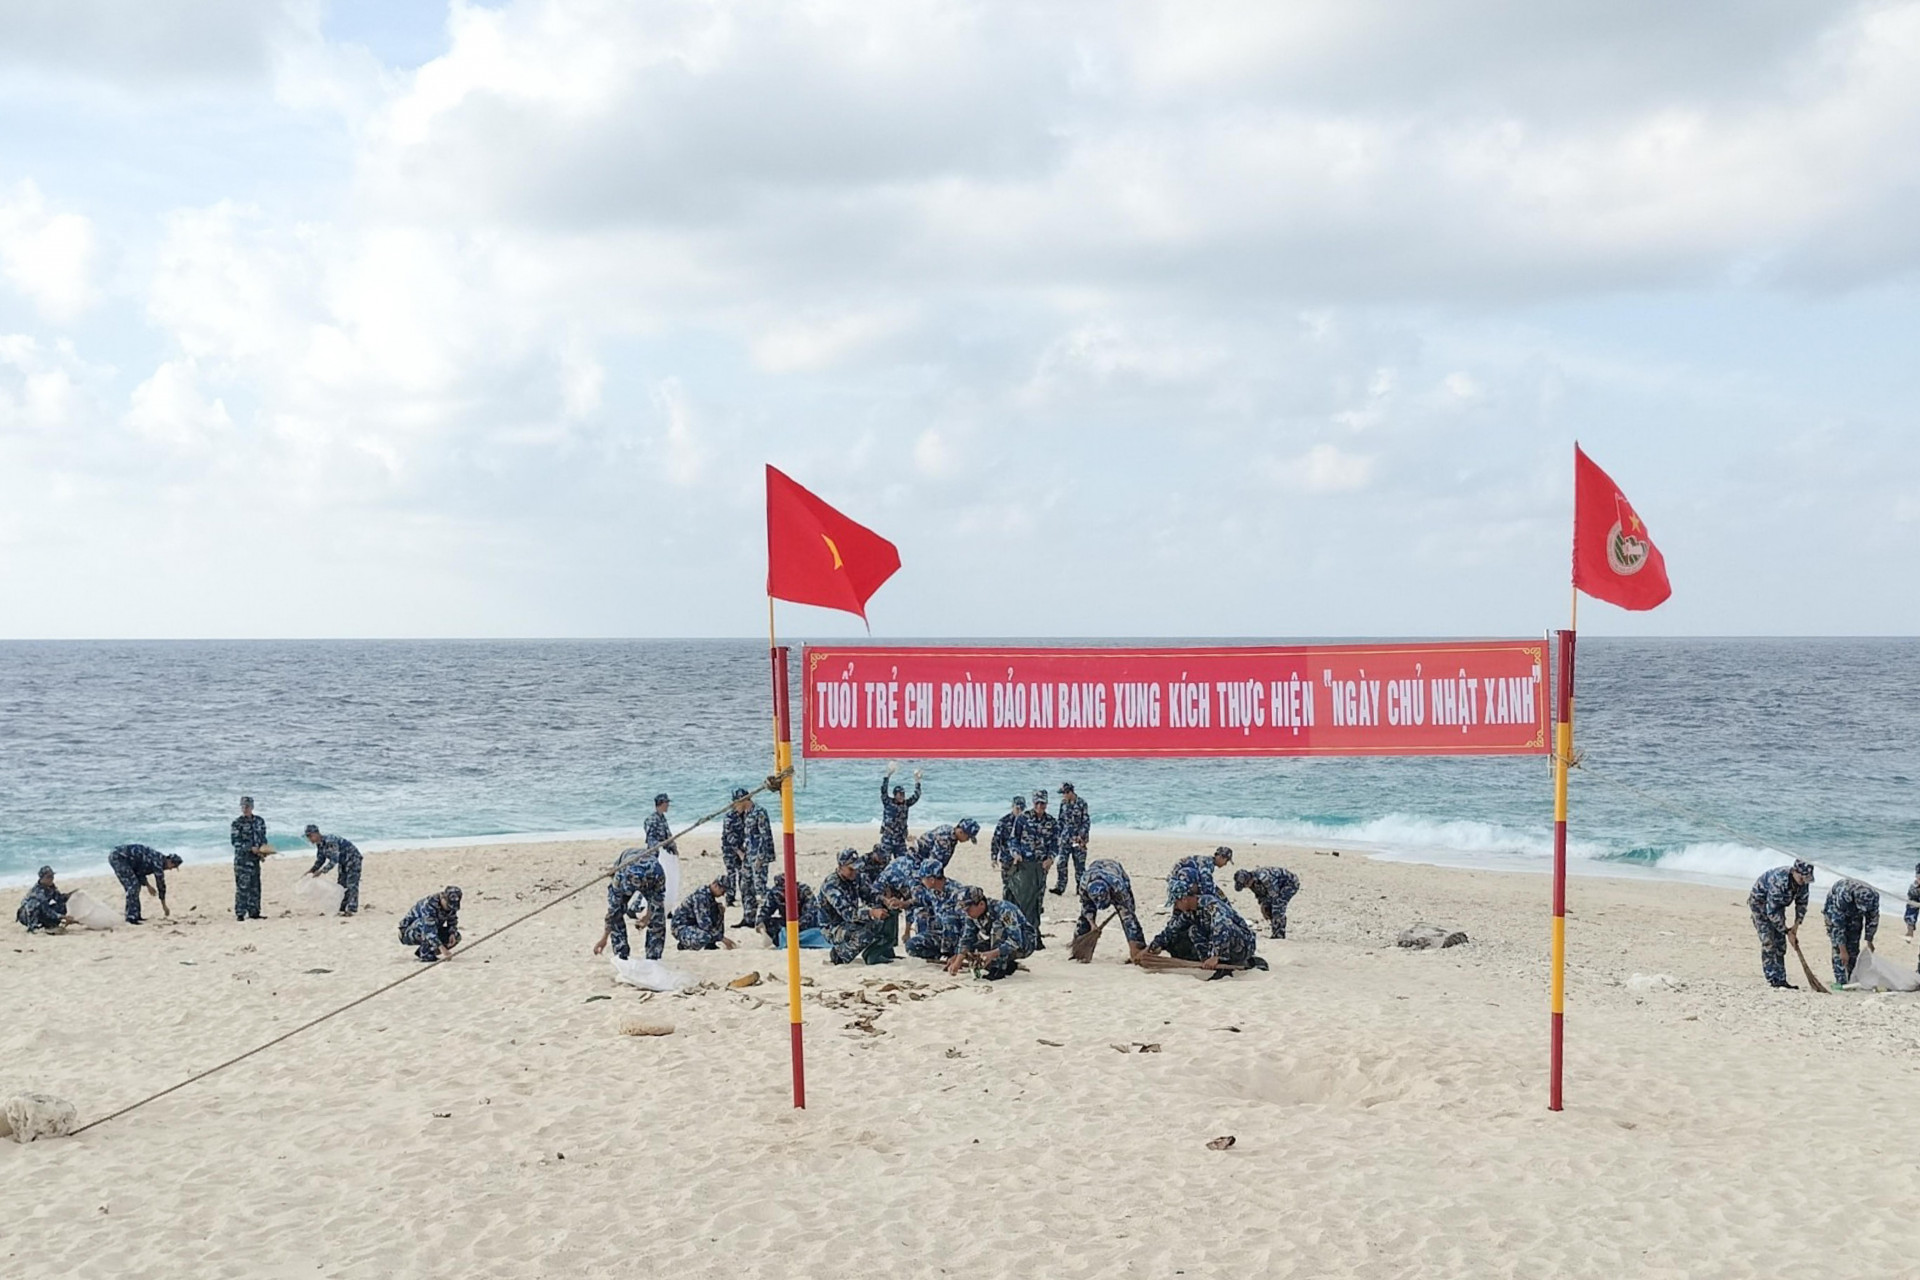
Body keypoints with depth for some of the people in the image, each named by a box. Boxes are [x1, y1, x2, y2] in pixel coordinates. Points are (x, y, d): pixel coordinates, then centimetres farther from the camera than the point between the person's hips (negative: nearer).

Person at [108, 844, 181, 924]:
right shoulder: (158, 861, -14)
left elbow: (139, 872, 22)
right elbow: (160, 883, -9)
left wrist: (148, 885, 10)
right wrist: (164, 905, -1)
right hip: (118, 857, -10)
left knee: (134, 886, 13)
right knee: (133, 886, -12)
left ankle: (136, 915, 15)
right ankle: (131, 917, -13)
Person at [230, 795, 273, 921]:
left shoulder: (260, 821, 10)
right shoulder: (237, 823, -5)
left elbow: (263, 837, 16)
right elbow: (235, 841, -9)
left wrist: (264, 850, -3)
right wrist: (251, 848, -17)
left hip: (255, 858, 5)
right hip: (242, 858, -5)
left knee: (255, 885, 8)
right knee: (243, 885, -9)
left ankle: (254, 912, 16)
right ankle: (240, 913, -7)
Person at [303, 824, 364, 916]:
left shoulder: (330, 841, -32)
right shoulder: (319, 845, -3)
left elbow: (334, 860, -35)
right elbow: (320, 860, 9)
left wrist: (321, 871, -35)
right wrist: (311, 870, -6)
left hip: (353, 858, -10)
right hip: (343, 862, 10)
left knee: (351, 885, -14)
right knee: (341, 884, 7)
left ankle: (350, 909, -18)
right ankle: (342, 909, 10)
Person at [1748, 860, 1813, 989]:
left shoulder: (1802, 882, -14)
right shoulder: (1779, 881, -38)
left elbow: (1802, 903, 3)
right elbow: (1772, 911, -34)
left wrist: (1796, 925, -5)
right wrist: (1787, 931, -26)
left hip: (1778, 905, 7)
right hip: (1760, 903, -7)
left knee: (1780, 943, 3)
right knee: (1768, 942, -15)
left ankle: (1781, 980, 5)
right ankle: (1773, 979, -14)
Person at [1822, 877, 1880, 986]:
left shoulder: (1874, 897, -29)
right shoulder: (1842, 896, -44)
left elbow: (1873, 920, -10)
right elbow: (1838, 924, -38)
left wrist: (1869, 941, -5)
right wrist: (1843, 950, -36)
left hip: (1854, 915, 4)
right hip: (1834, 913, -4)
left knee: (1854, 947, -4)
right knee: (1838, 947, -16)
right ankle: (1840, 980, -17)